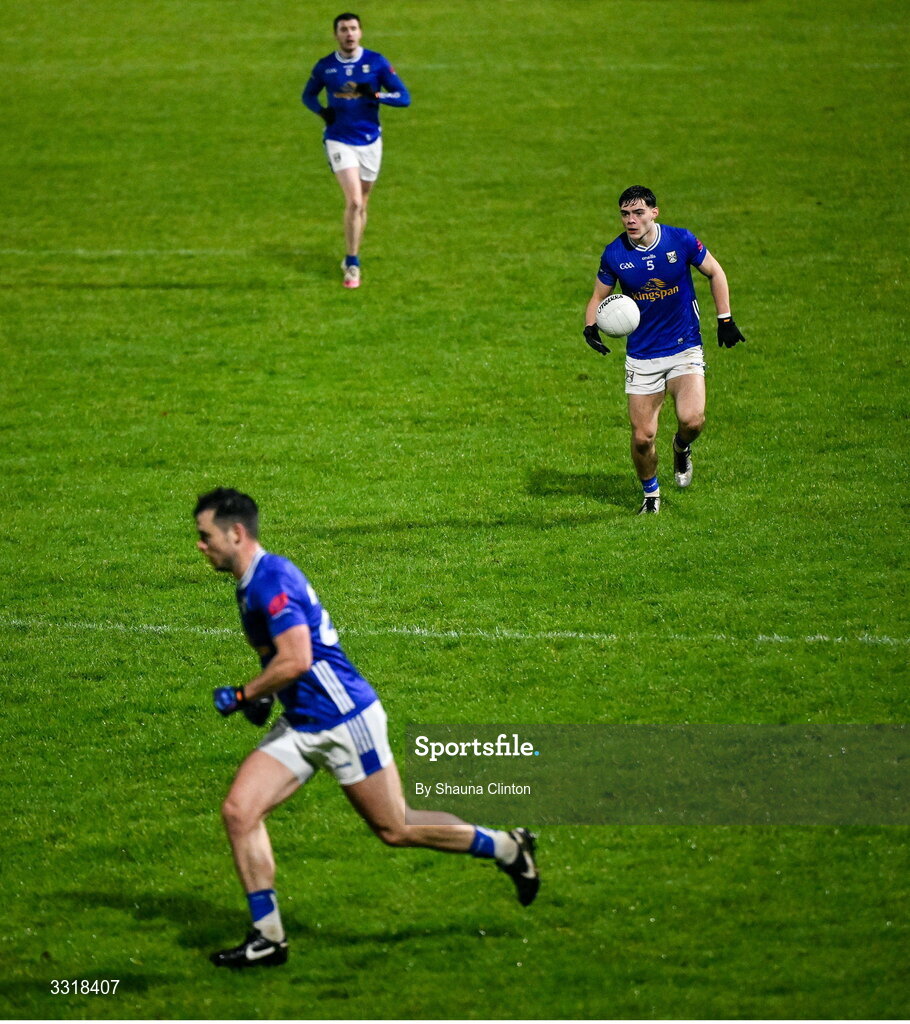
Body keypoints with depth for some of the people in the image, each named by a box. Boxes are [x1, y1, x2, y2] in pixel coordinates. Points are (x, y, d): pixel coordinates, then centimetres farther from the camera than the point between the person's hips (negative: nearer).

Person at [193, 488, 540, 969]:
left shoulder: (272, 580, -21)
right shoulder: (249, 585, 11)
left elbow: (296, 660, -29)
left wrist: (242, 695, -16)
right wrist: (261, 695, 12)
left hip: (343, 718, -9)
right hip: (300, 726, 9)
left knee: (396, 829, 2)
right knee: (238, 811, -4)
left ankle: (508, 848, 21)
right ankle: (268, 937, 0)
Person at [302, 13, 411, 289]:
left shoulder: (376, 62, -4)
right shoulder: (324, 67, -1)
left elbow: (404, 97, -6)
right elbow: (308, 95, 15)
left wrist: (374, 94, -24)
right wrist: (322, 111, -7)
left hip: (370, 141, 2)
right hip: (339, 140, -2)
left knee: (361, 204, 13)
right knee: (354, 201, -17)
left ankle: (352, 257, 32)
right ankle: (352, 266, -10)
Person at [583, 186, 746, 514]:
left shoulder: (681, 241, -10)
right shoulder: (614, 254, -7)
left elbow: (715, 272, 7)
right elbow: (599, 296, 8)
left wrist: (725, 319, 2)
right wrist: (591, 327, -12)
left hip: (685, 349, -1)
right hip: (641, 356, 1)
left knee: (691, 419, -22)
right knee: (642, 437, -3)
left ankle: (682, 448, 15)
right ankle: (650, 493, 25)